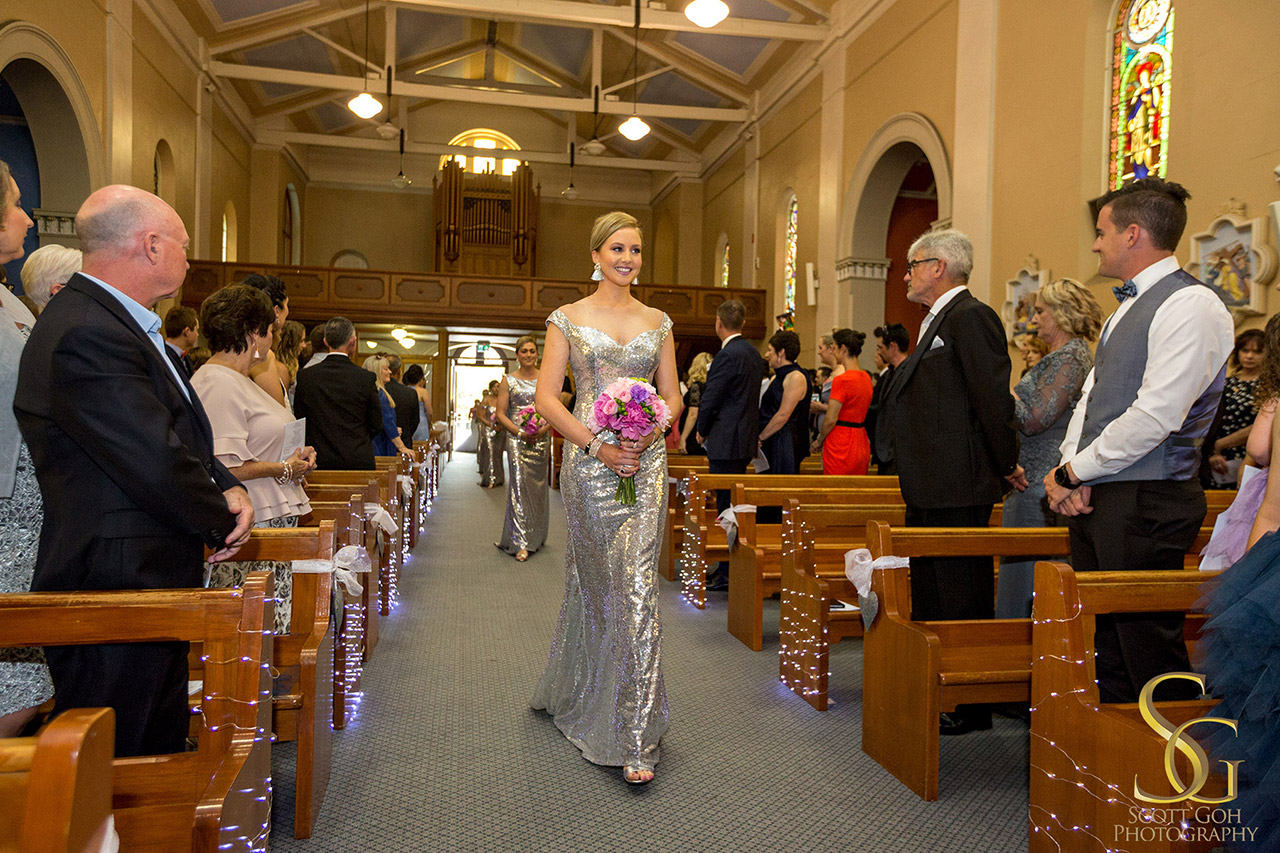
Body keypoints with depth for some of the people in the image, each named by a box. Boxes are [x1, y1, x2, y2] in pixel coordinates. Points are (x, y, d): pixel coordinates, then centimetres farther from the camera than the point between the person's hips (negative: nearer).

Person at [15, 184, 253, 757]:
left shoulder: (121, 322, 12)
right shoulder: (86, 335, -22)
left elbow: (180, 433, 17)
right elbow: (159, 466, -26)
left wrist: (226, 488, -1)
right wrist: (222, 524, -8)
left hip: (150, 589, 10)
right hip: (115, 595, -10)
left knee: (163, 756, 21)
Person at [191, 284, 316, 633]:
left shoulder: (240, 381, 21)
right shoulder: (218, 383, -13)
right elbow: (221, 467, -20)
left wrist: (292, 460, 12)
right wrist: (283, 469, -11)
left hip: (272, 520, 10)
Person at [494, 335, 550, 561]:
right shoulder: (508, 381, 4)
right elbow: (501, 413, 1)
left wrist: (543, 428, -12)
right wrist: (519, 432, -13)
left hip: (541, 438, 2)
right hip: (517, 439, -2)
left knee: (538, 486, 7)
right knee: (519, 486, -9)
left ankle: (536, 536, 21)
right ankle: (521, 543, -11)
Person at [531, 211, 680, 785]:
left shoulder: (657, 322, 12)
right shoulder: (568, 319, 5)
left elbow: (672, 395, 12)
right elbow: (546, 397, -2)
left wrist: (649, 435, -8)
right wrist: (597, 444, -13)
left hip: (645, 462, 1)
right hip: (589, 463, -1)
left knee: (637, 589, -6)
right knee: (592, 584, 9)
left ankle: (635, 740, 0)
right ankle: (573, 694, 34)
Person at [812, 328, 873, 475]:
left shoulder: (841, 380, -17)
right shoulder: (866, 378, 8)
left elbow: (831, 420, -15)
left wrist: (819, 441, 0)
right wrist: (824, 407, 16)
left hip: (841, 448, -8)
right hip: (862, 447, 8)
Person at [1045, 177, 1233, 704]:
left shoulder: (1190, 306, -13)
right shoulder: (1129, 307, 18)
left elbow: (1154, 418, -20)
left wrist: (1072, 472, -10)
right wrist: (1068, 469, 0)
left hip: (1144, 503, -9)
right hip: (1093, 496, 9)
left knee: (1147, 650, -1)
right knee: (1102, 645, 15)